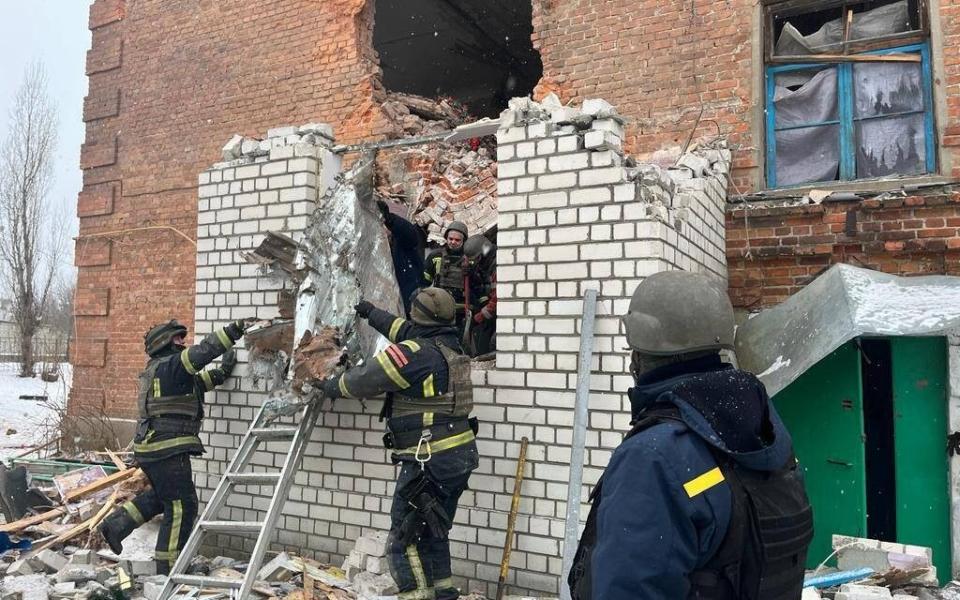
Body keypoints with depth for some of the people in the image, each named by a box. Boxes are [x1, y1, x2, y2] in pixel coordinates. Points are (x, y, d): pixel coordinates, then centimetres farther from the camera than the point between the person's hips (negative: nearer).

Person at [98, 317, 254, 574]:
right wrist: (235, 330, -24)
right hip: (168, 449, -10)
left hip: (151, 447, 10)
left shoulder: (159, 369, 18)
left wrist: (221, 373, 13)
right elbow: (203, 351, -25)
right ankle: (168, 567, 6)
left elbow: (194, 383, 24)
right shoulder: (169, 365, -13)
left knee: (160, 496, 29)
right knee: (182, 505, -1)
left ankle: (115, 525, 26)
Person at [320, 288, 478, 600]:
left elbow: (363, 379, -6)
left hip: (430, 461, -9)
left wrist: (331, 386, 15)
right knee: (432, 533, 24)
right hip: (462, 455, 9)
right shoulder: (449, 346, 9)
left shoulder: (412, 353, -17)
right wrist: (371, 313, 40)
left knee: (404, 540, 2)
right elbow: (405, 332, 27)